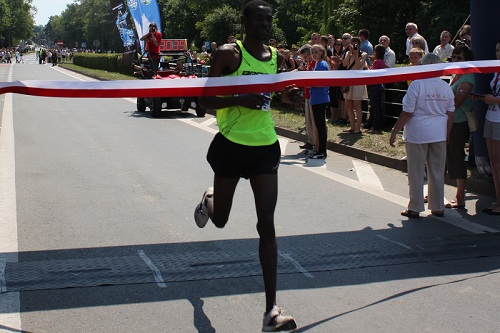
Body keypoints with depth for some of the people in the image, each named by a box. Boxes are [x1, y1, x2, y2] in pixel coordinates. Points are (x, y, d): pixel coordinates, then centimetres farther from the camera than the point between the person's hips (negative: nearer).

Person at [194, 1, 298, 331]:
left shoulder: (277, 56, 6)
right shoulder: (229, 53, -8)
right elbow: (206, 99, -10)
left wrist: (290, 92, 1)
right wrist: (241, 100, -26)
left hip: (266, 146, 3)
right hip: (231, 144, -3)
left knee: (267, 224, -5)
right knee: (220, 219, 14)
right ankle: (209, 199, 56)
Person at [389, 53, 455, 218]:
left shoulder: (417, 84, -12)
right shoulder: (447, 87, 3)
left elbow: (407, 113, -12)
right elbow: (450, 115, 8)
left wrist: (394, 132, -4)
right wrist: (447, 134, 20)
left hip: (418, 134, -4)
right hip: (439, 135, 5)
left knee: (416, 173, 4)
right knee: (437, 173, 12)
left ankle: (415, 208, 9)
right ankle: (438, 207, 19)